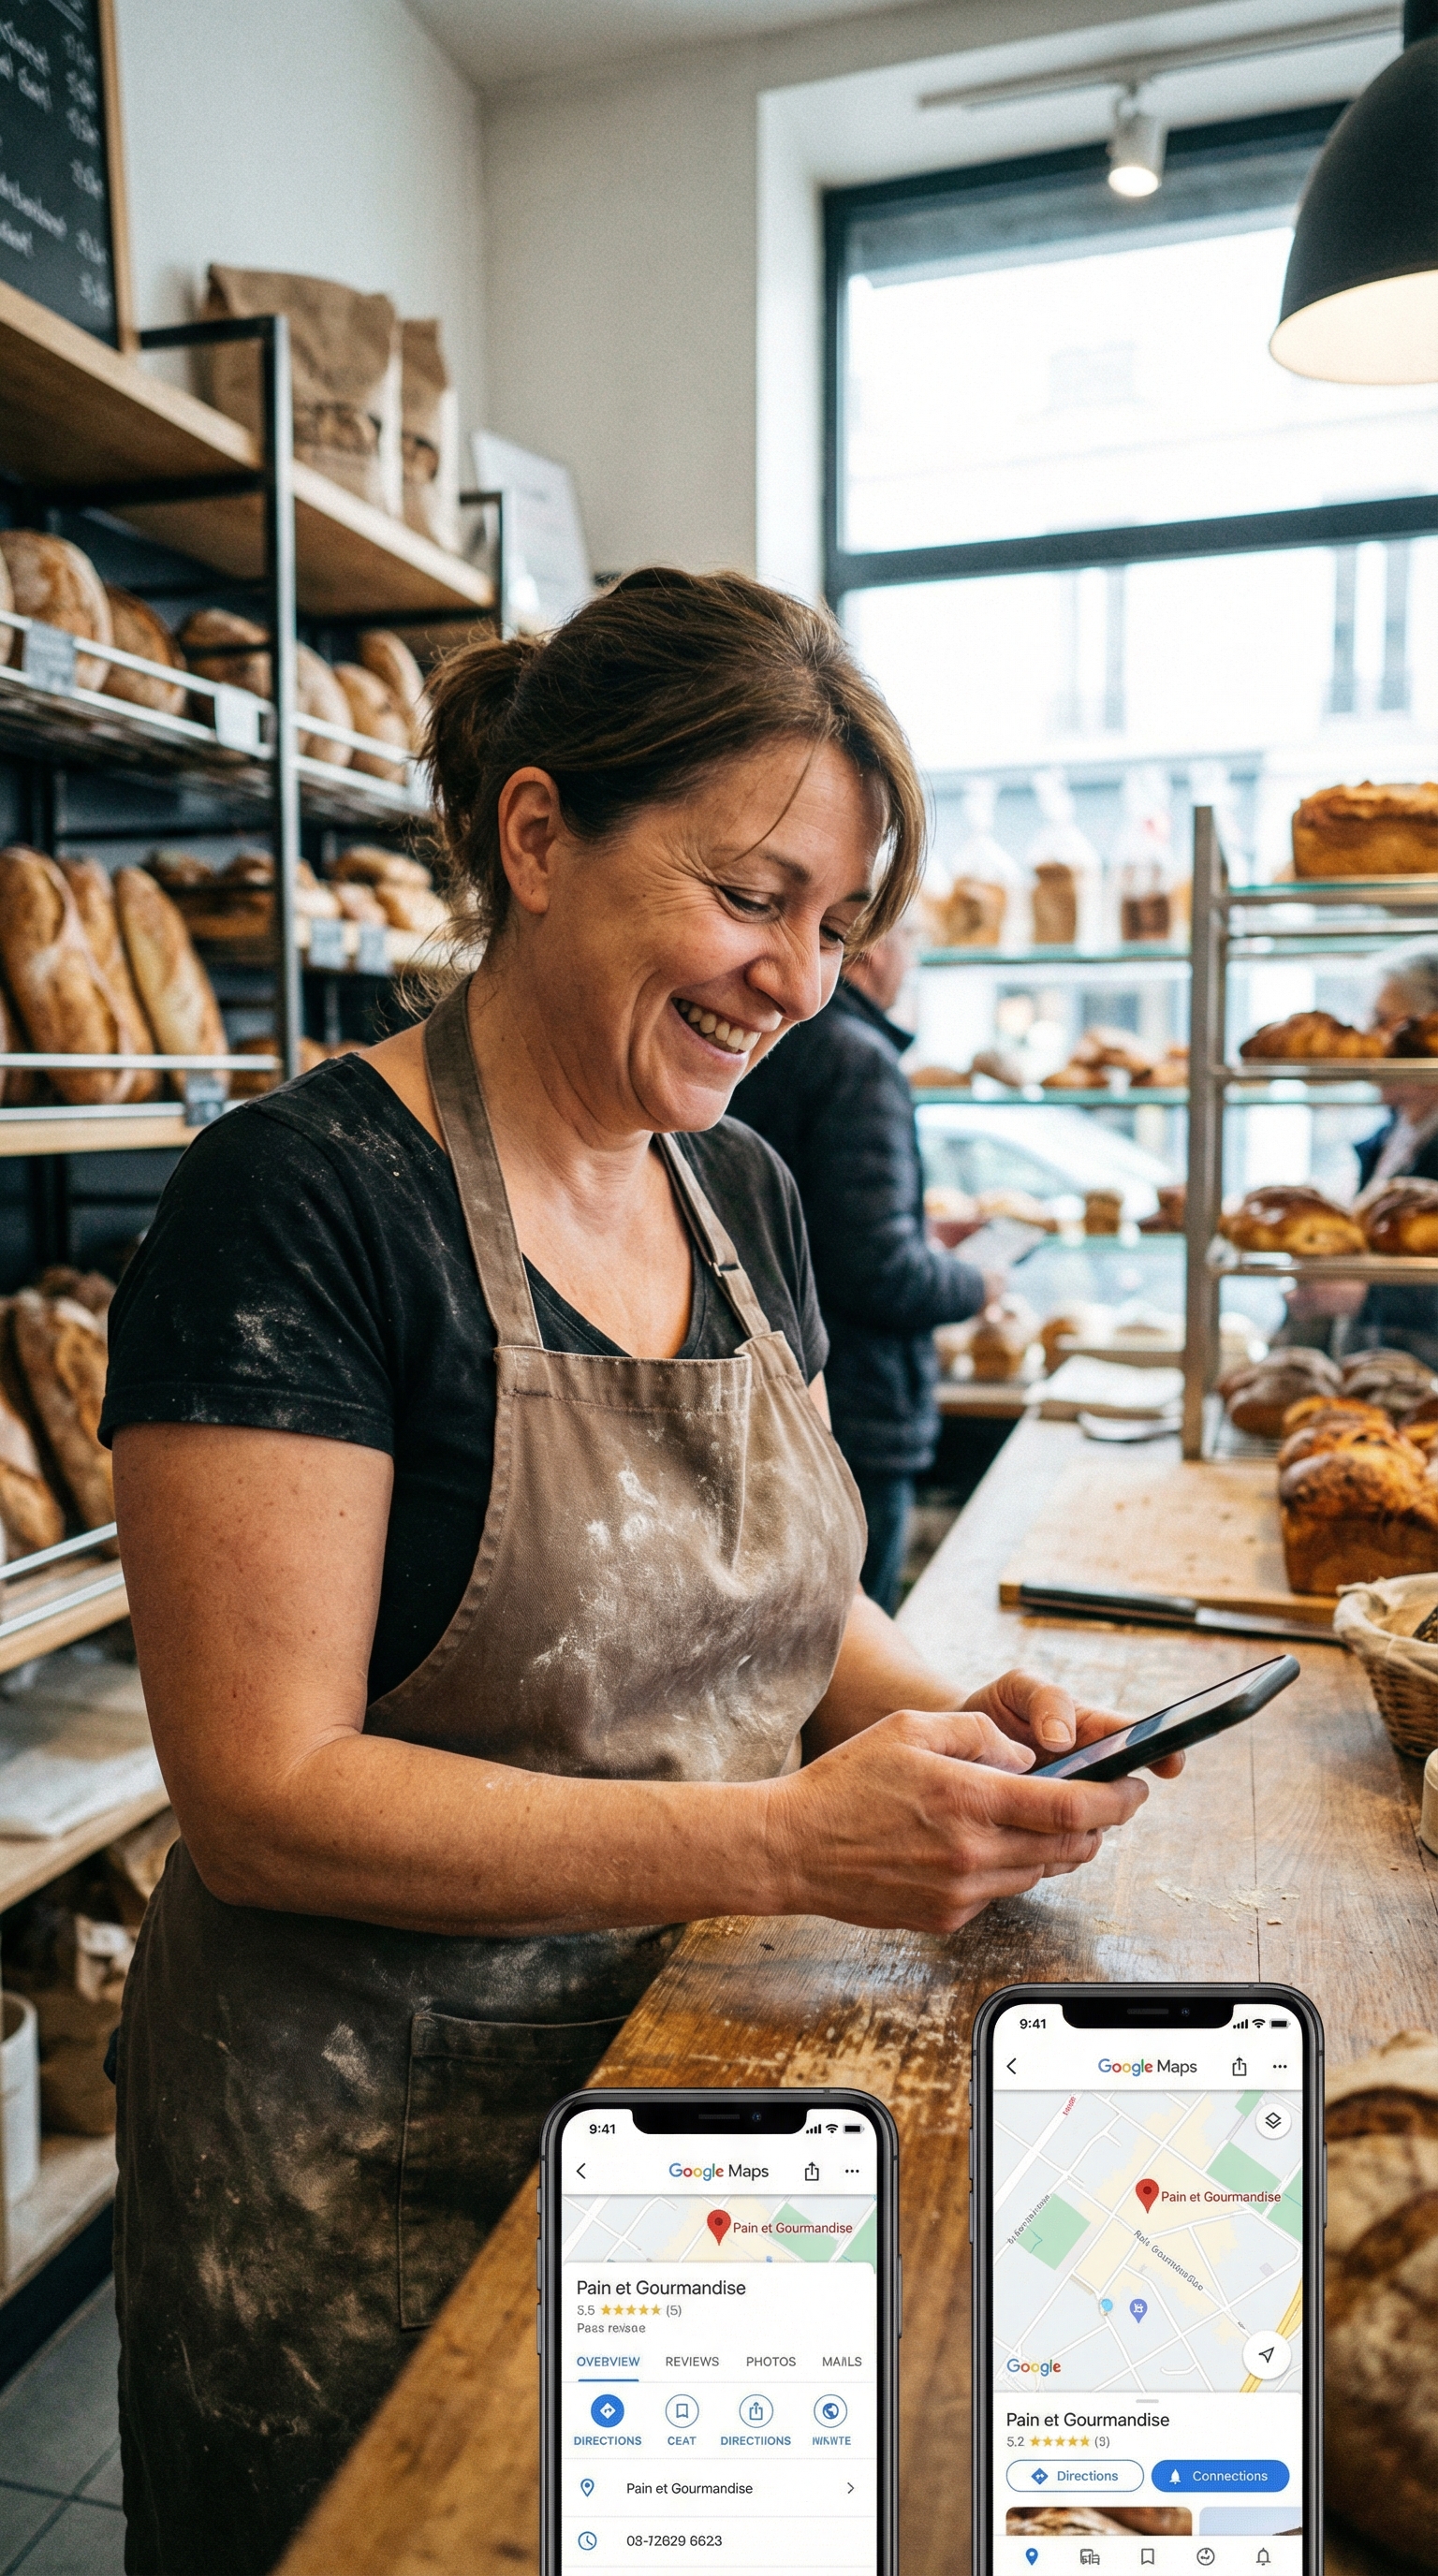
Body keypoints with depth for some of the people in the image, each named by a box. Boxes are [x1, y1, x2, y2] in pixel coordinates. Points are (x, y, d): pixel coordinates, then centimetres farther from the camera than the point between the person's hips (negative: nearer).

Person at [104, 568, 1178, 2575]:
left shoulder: (745, 1197, 1)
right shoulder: (300, 1205, -21)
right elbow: (267, 1793, -22)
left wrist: (935, 1717, -9)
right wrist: (788, 1841, -28)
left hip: (701, 2076, 7)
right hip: (367, 2161, -6)